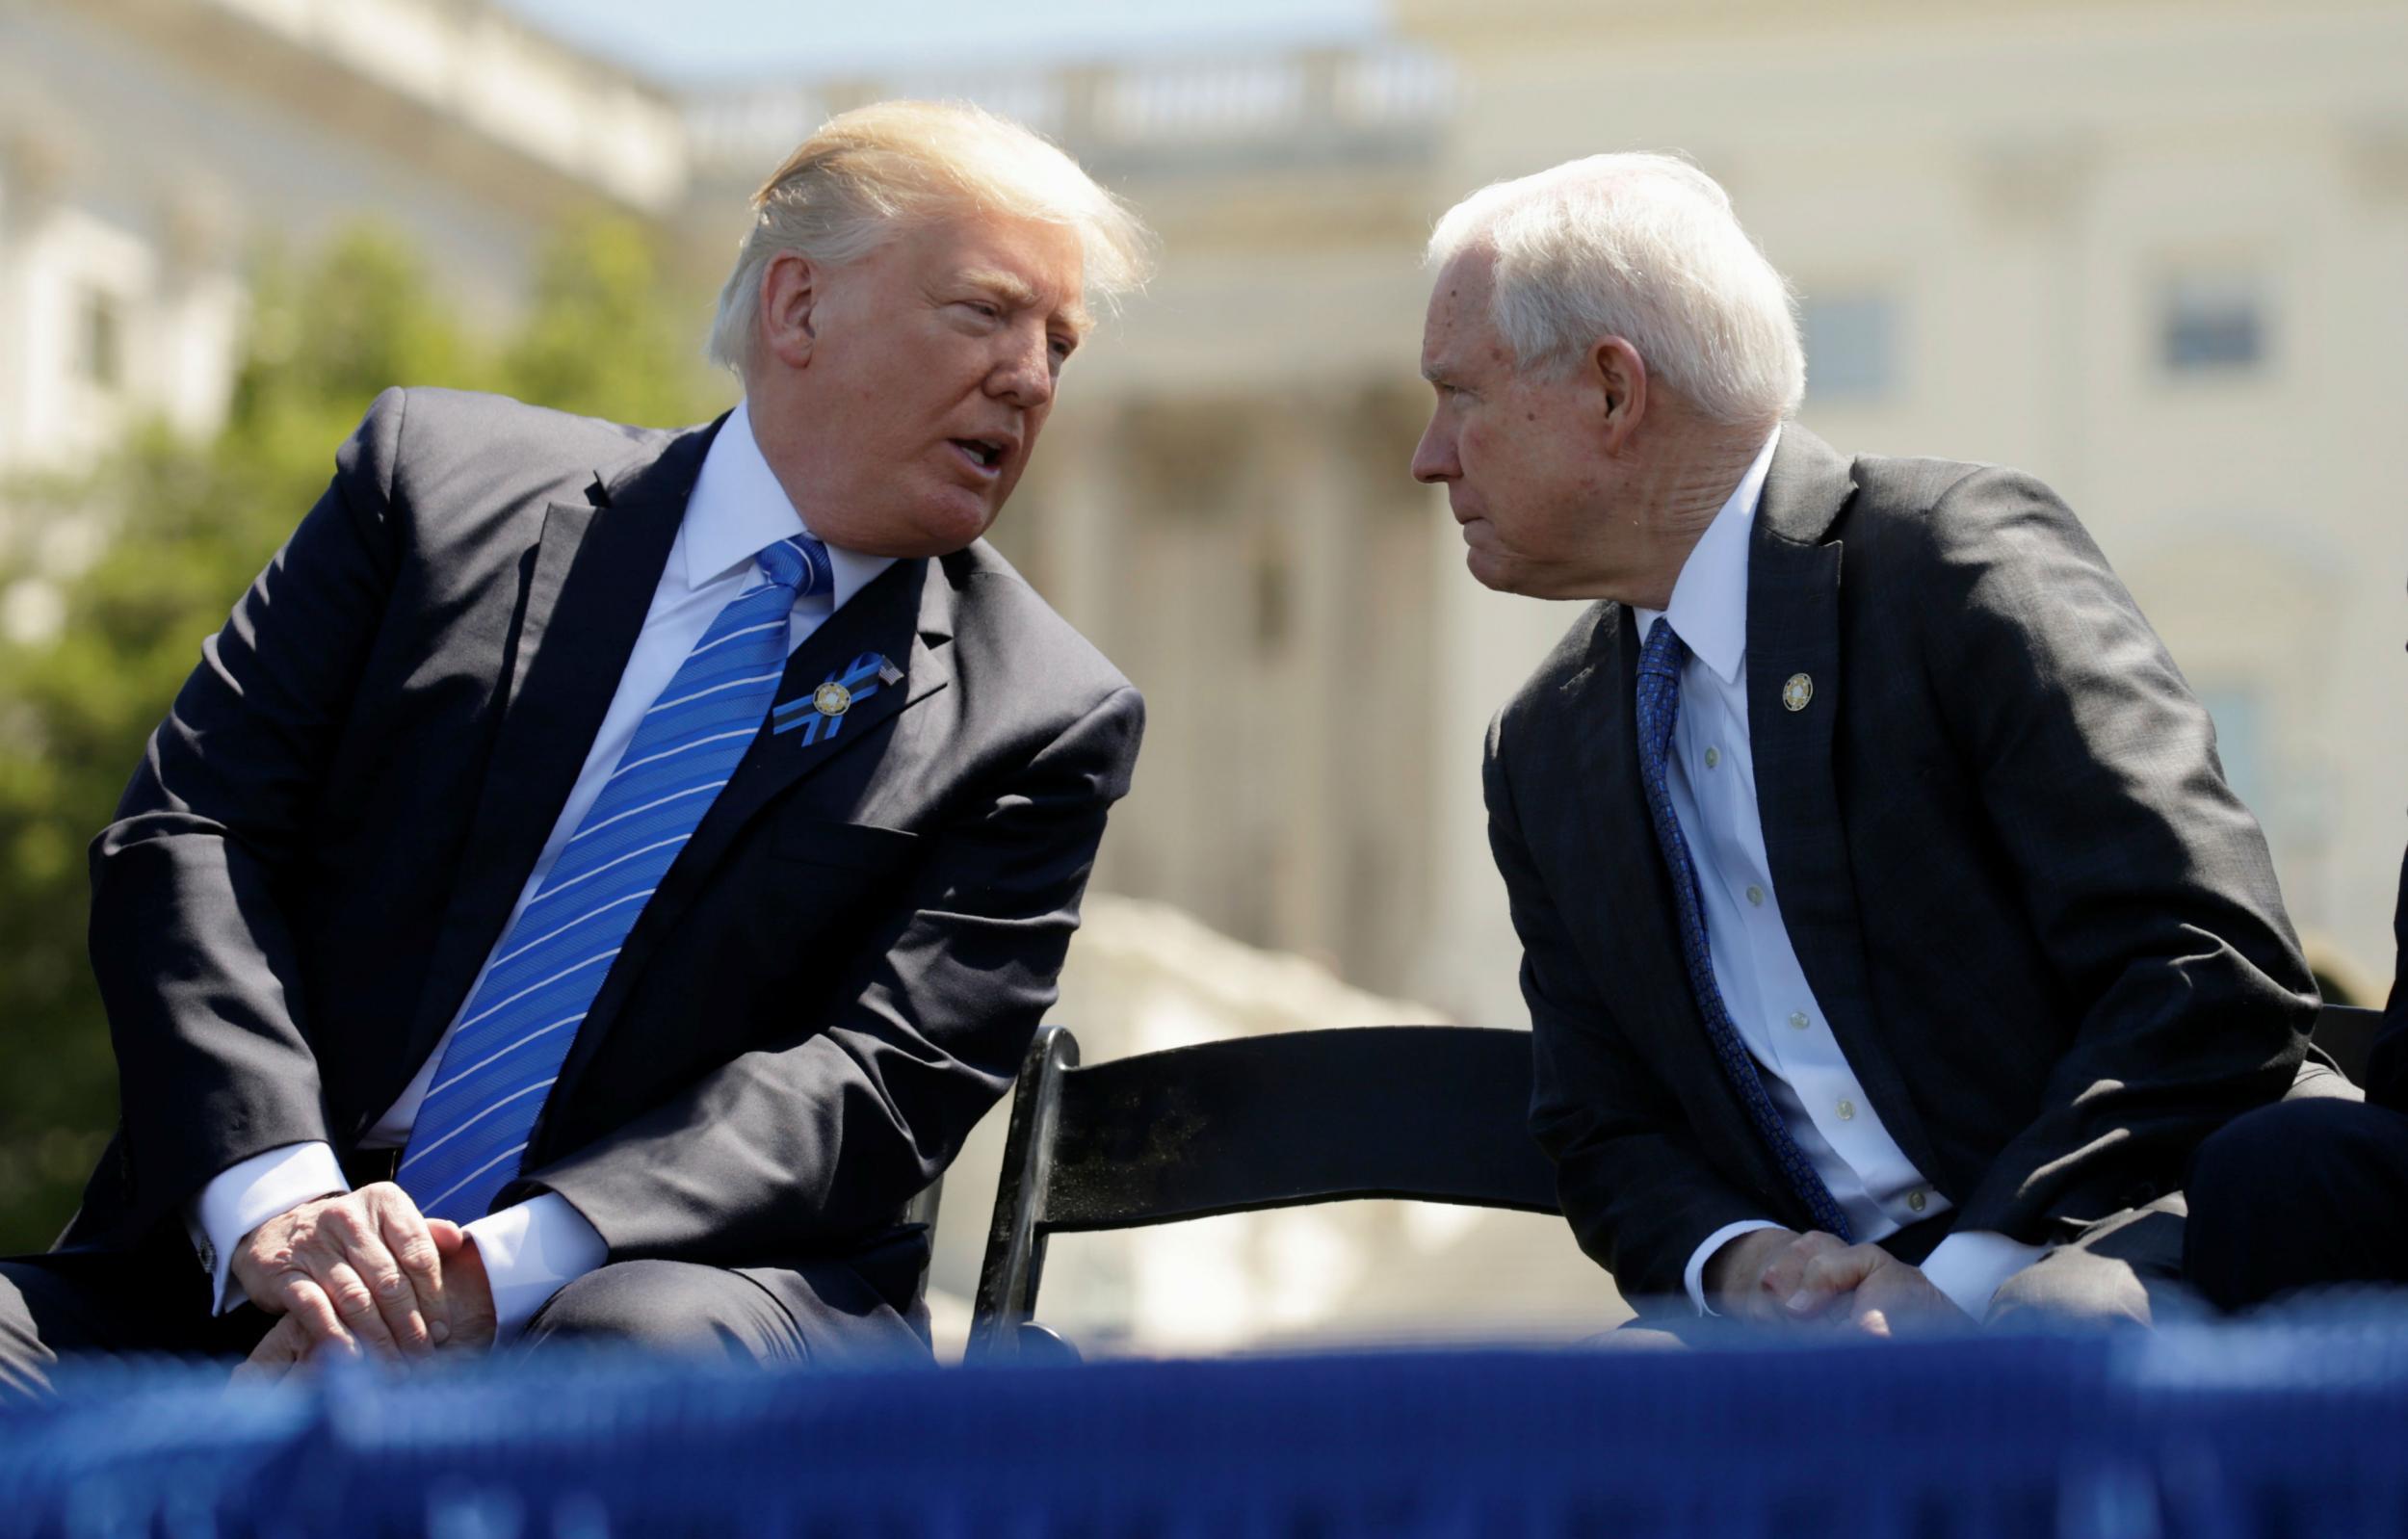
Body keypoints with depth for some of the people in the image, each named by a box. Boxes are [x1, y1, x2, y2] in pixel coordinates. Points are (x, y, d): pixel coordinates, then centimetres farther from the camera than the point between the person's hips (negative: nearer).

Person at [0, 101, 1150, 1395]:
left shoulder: (1043, 724, 7)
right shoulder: (438, 476, 11)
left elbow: (880, 1079, -5)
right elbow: (189, 832, 4)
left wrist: (505, 1266, -20)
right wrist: (278, 1197, -15)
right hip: (242, 1286, 0)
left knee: (648, 1340, -37)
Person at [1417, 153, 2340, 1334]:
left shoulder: (1964, 560, -4)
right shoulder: (1544, 752, 17)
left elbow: (2221, 979, -12)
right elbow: (1609, 1142, 17)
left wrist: (1973, 1277, -18)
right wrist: (1737, 1258, -7)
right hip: (1822, 1307, 5)